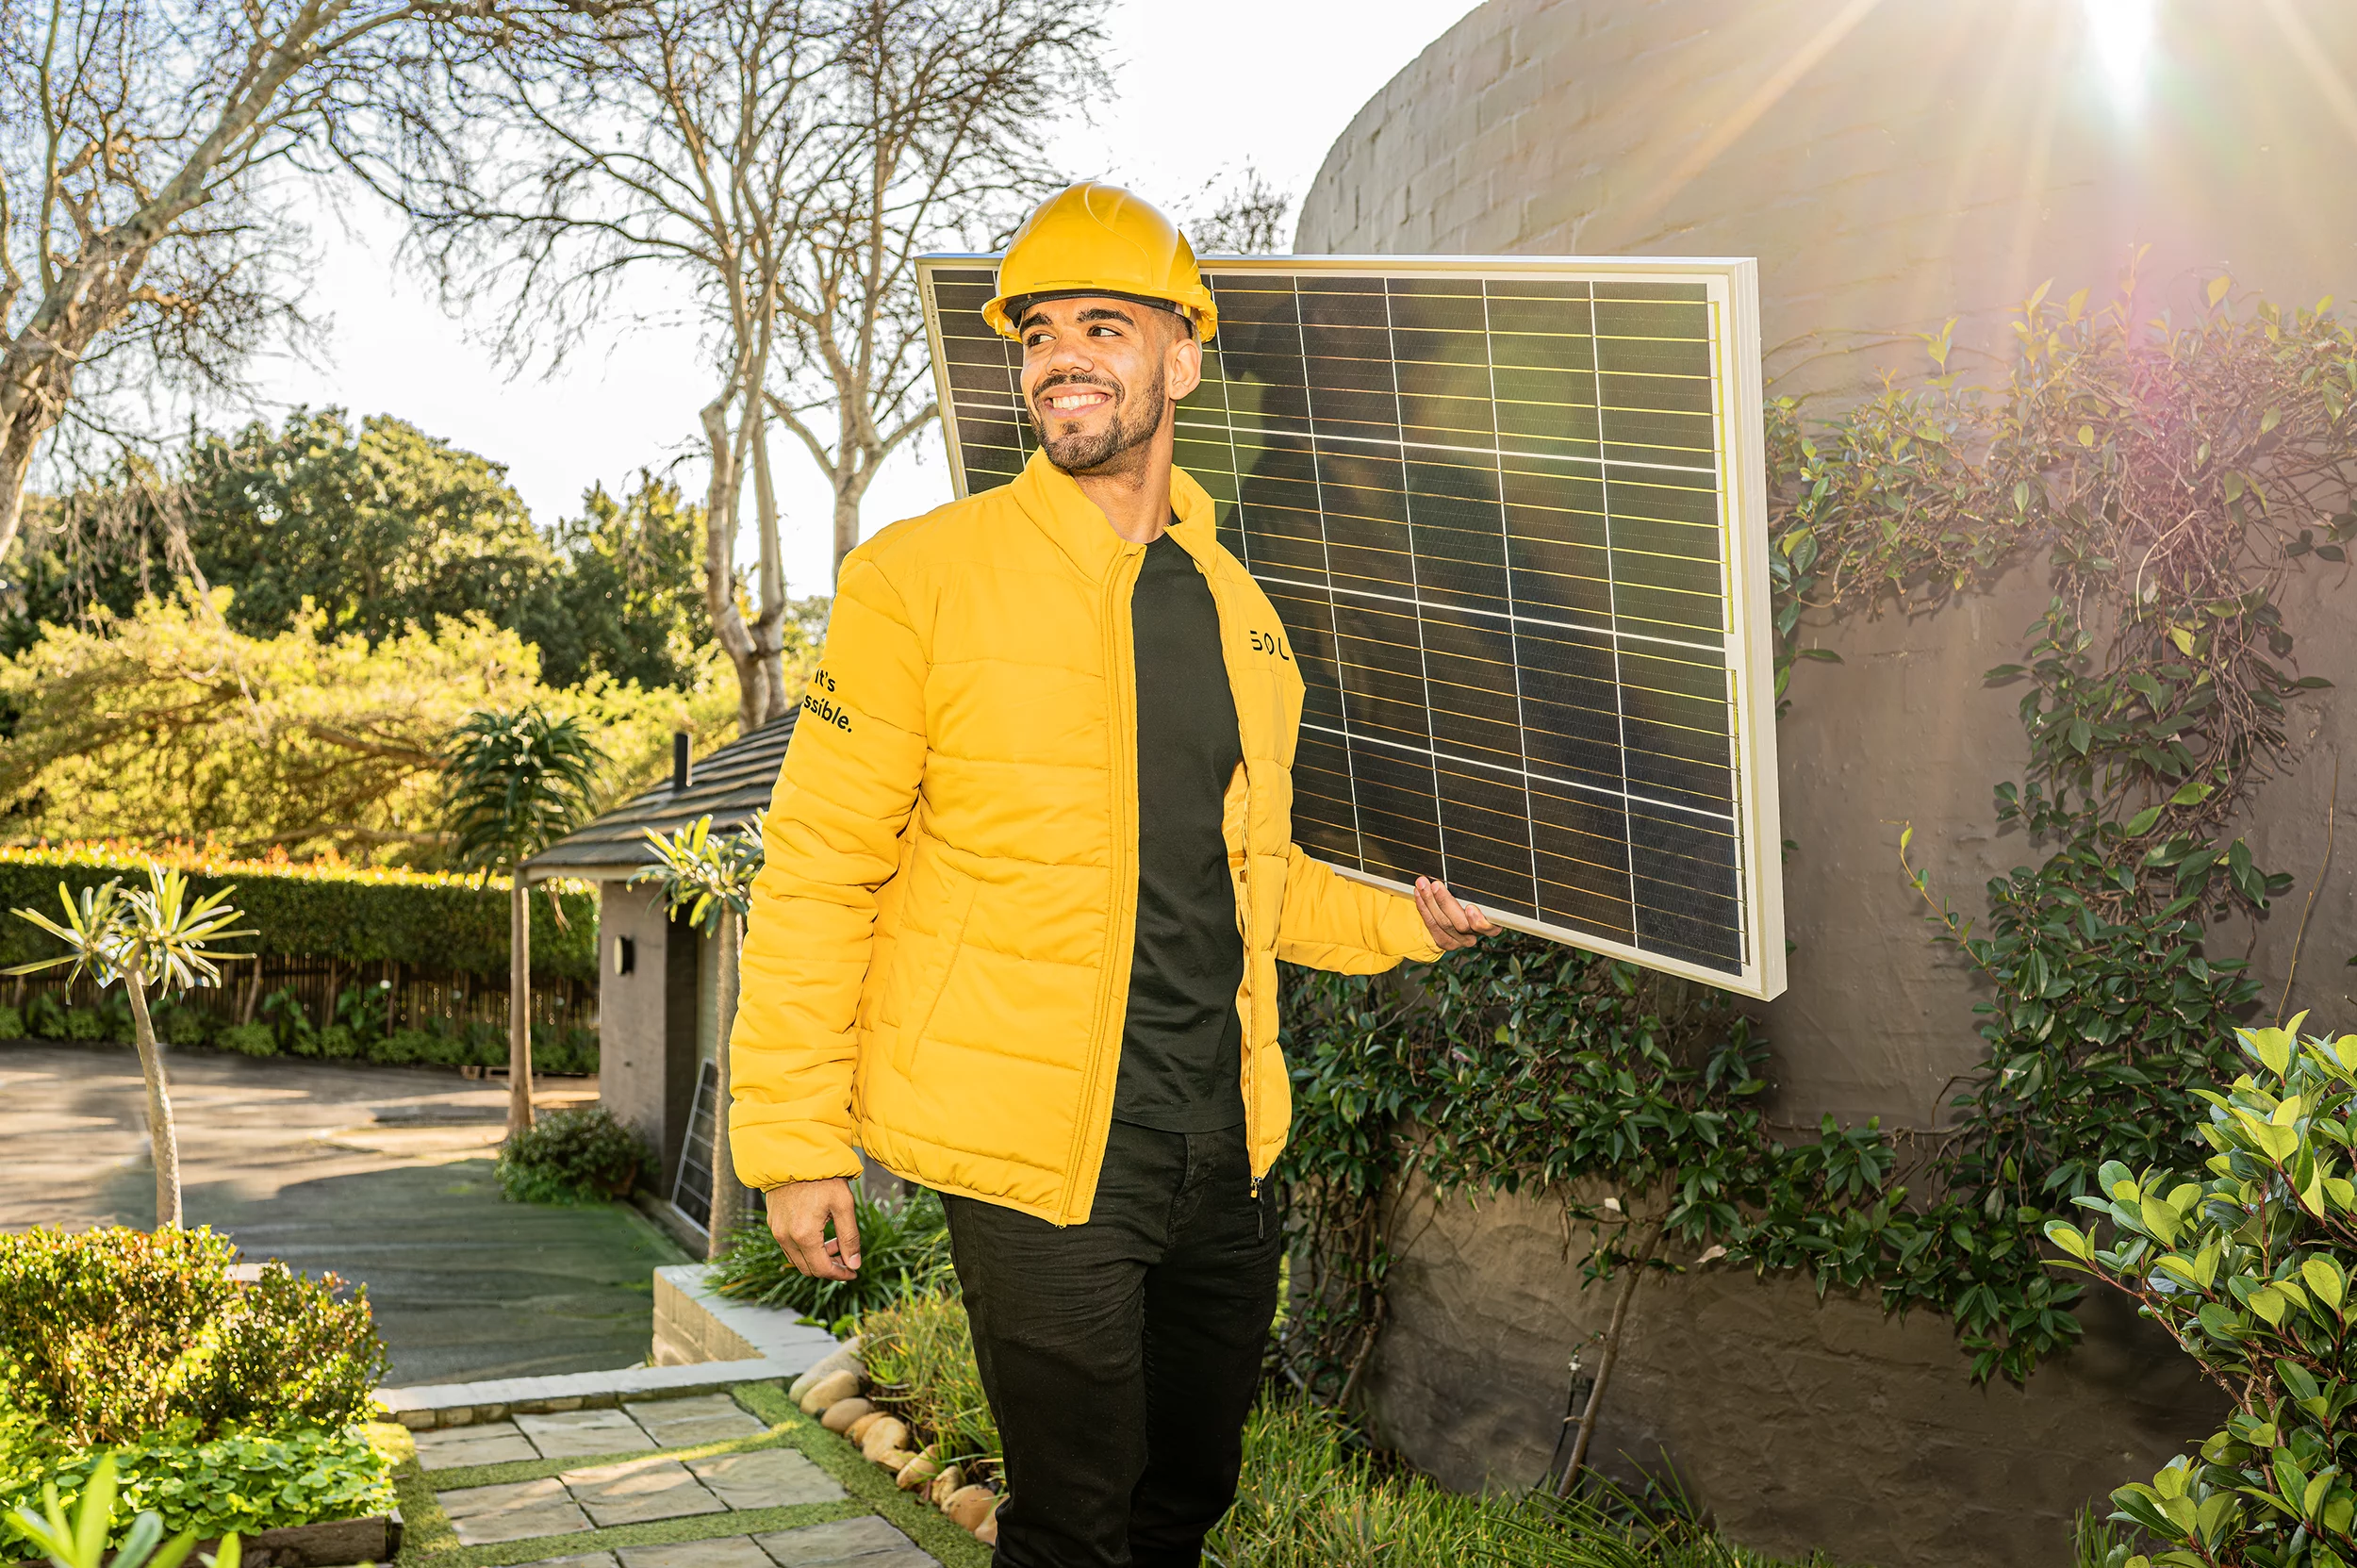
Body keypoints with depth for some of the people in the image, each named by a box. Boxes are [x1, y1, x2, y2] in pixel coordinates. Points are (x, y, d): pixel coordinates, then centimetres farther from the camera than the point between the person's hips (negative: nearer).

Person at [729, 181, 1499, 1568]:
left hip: (1223, 1150, 6)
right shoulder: (924, 578, -9)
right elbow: (817, 873, -8)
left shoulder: (1237, 608, 9)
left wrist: (1401, 922, 15)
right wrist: (795, 1138, -10)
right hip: (1038, 1156, -5)